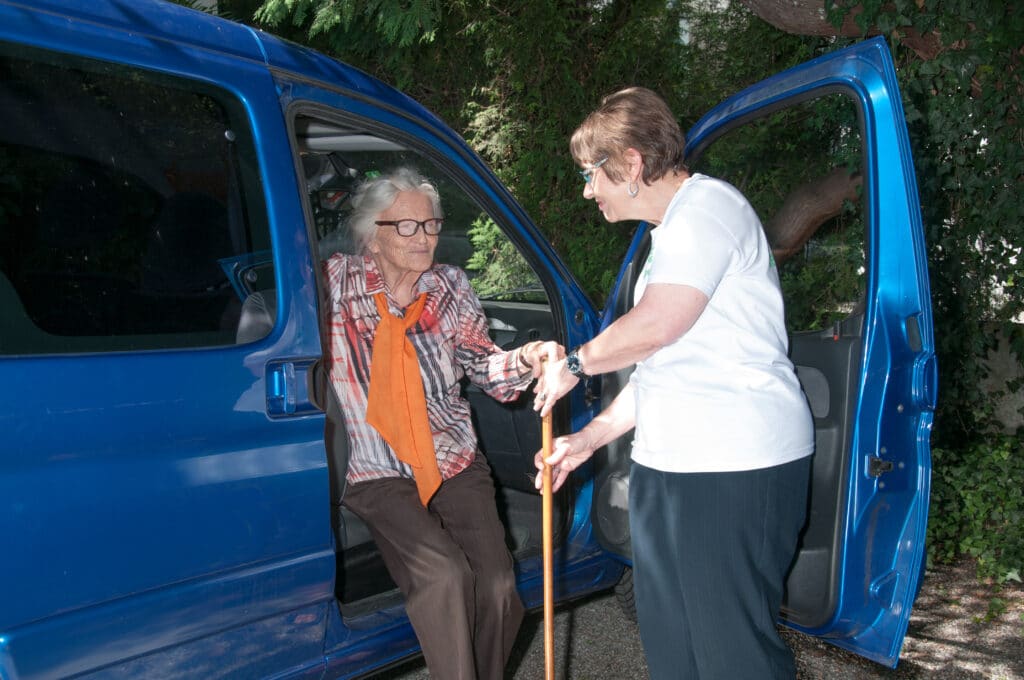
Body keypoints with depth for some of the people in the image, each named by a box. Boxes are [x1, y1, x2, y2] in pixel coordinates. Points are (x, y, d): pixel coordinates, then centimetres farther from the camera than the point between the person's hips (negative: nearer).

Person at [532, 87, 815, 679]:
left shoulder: (706, 205, -10)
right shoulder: (674, 228, 21)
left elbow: (655, 326, -22)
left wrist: (575, 364, -3)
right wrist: (590, 438, 18)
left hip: (736, 467, -10)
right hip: (672, 466, 10)